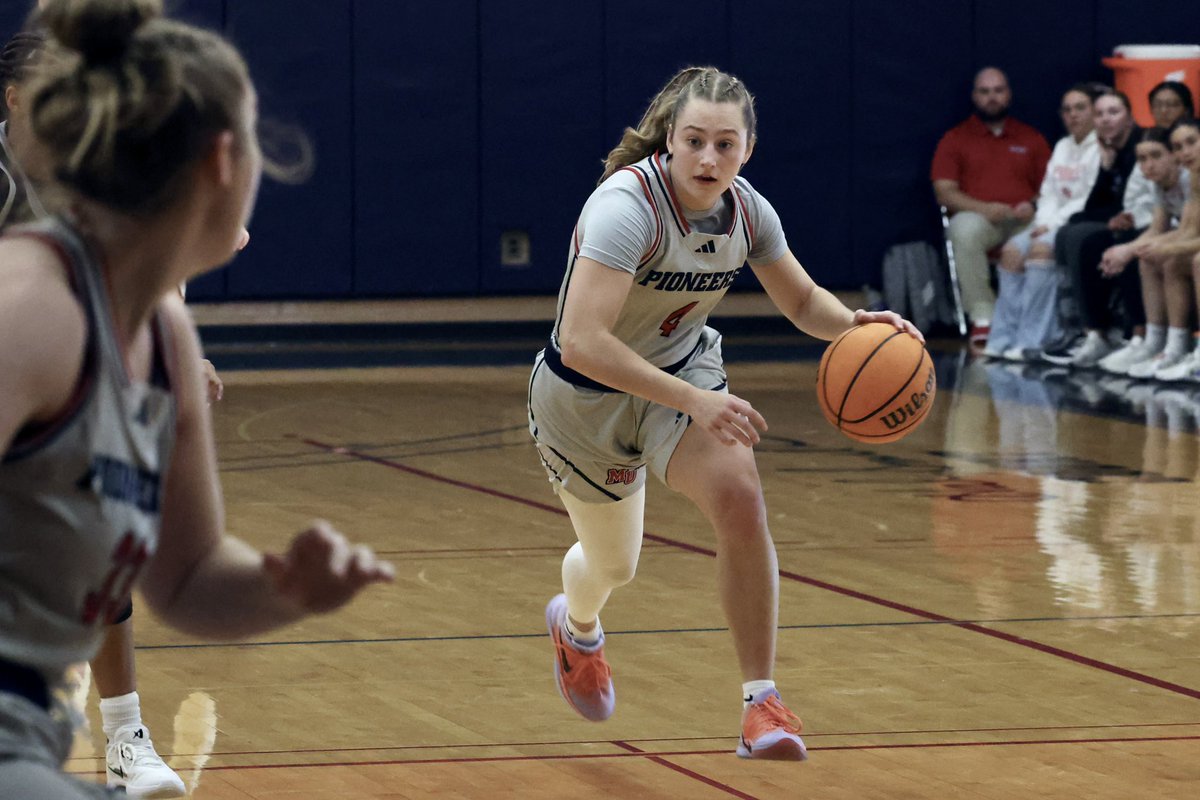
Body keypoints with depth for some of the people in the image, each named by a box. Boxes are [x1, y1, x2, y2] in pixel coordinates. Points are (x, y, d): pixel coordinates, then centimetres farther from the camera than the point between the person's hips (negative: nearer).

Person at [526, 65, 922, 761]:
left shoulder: (747, 210, -14)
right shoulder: (628, 205, -34)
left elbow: (803, 300, 4)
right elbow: (581, 343, -41)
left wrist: (853, 323, -19)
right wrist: (692, 402, -45)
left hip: (685, 368, 3)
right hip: (586, 393, -3)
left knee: (739, 495, -26)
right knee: (612, 564, 17)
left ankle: (763, 704, -20)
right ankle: (576, 626, 57)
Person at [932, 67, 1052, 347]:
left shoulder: (1031, 139, 20)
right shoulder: (955, 139, 13)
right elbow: (944, 192, 3)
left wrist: (1033, 206, -10)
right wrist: (983, 208, -14)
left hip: (1024, 219, 1)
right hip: (976, 216, -1)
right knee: (965, 231, -39)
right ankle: (982, 316, -35)